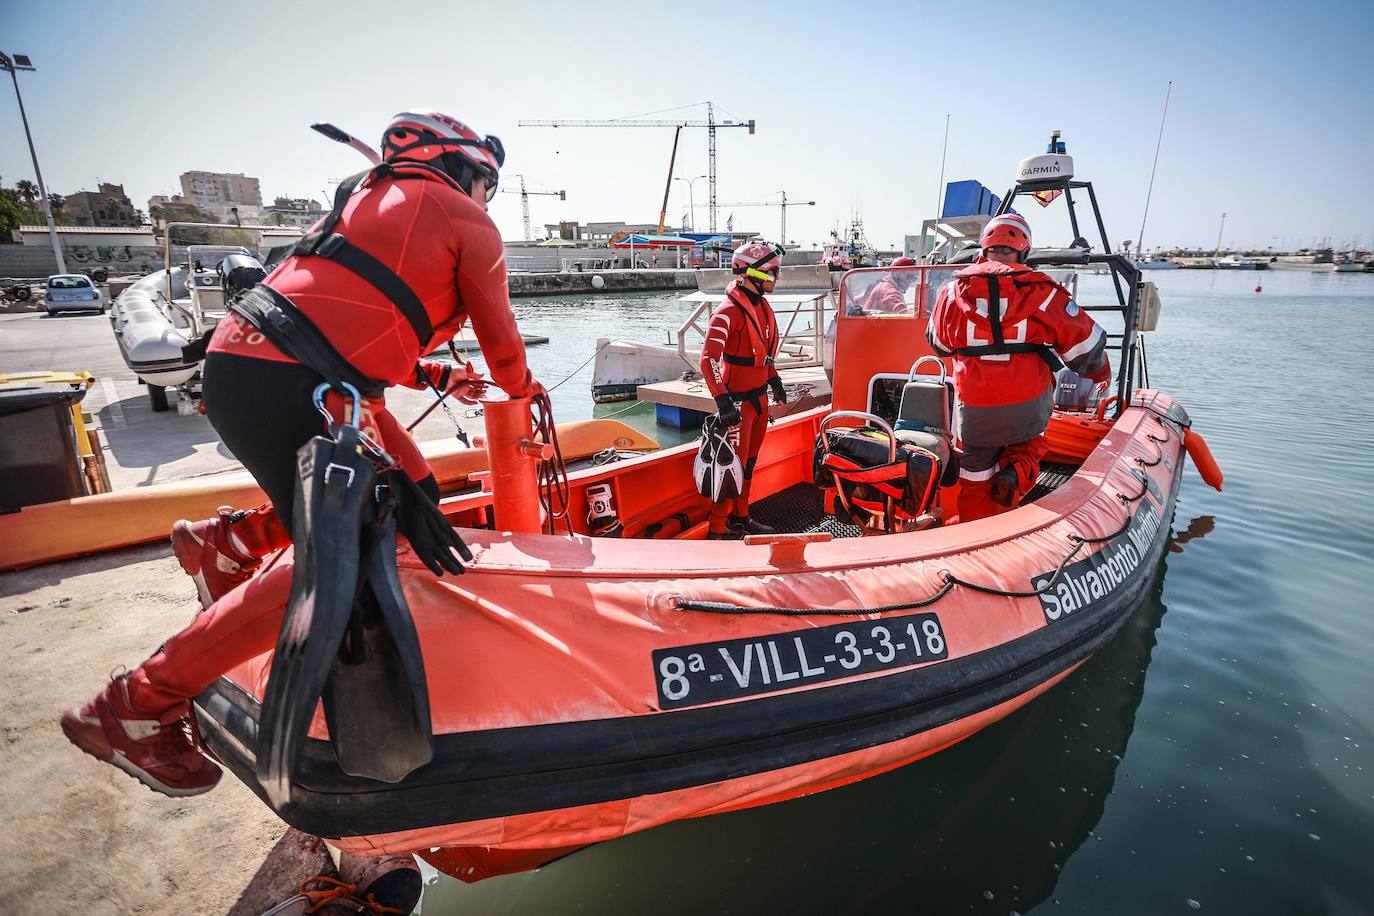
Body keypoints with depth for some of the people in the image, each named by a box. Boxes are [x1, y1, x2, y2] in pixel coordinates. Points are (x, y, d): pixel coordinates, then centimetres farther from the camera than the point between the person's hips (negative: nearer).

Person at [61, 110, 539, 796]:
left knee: (412, 495, 12)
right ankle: (134, 709, 0)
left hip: (248, 355, 10)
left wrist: (439, 377, 35)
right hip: (282, 387, -10)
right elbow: (499, 334, 12)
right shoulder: (469, 223, 3)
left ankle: (228, 540, 18)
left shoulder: (368, 198, 28)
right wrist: (521, 392, 31)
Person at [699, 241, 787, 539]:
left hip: (759, 395, 9)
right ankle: (716, 531, 1)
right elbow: (708, 359, -26)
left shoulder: (762, 306, 11)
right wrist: (722, 400, -33)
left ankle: (740, 518, 32)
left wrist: (773, 379, 25)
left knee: (749, 461, 17)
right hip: (738, 399, -9)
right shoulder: (729, 311, -19)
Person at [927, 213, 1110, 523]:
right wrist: (1101, 373, 24)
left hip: (974, 406, 1)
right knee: (1031, 442, 30)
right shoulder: (1040, 290, -3)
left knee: (975, 477, 16)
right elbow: (1084, 342, 3)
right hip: (1030, 404, 0)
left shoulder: (955, 290, 1)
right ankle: (1016, 473, 2)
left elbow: (938, 343, 17)